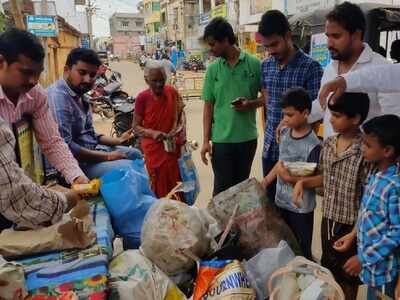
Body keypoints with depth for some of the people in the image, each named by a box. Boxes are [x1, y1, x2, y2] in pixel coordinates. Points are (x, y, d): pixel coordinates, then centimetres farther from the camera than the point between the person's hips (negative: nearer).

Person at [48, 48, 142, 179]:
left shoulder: (79, 95, 9)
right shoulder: (58, 96, -23)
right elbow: (65, 146, -31)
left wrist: (118, 140, 5)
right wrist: (107, 157, -23)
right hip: (79, 162, -11)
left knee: (135, 154, 21)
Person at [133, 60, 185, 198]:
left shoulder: (172, 93, -3)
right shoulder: (142, 98, -10)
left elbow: (180, 114, 12)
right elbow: (136, 126, -5)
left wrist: (181, 129, -7)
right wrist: (152, 133, -22)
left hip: (174, 148, 3)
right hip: (154, 149, -2)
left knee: (177, 184, 10)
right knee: (159, 187, 7)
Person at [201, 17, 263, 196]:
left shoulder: (254, 64, -4)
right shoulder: (212, 69, 0)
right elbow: (208, 106, 2)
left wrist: (251, 104, -17)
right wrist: (205, 140, -3)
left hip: (248, 138, 0)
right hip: (221, 139, 0)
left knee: (242, 186, 15)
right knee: (222, 188, 6)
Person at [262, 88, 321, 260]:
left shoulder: (313, 145, -22)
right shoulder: (284, 133, 0)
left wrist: (291, 178, -26)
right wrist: (265, 181, 12)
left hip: (301, 208, -7)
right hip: (281, 201, 7)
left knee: (301, 251, 9)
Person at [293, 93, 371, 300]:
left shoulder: (365, 154, -23)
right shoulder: (328, 144, -2)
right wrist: (302, 182, -4)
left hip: (351, 229, -6)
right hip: (328, 223, 6)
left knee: (347, 283, 16)